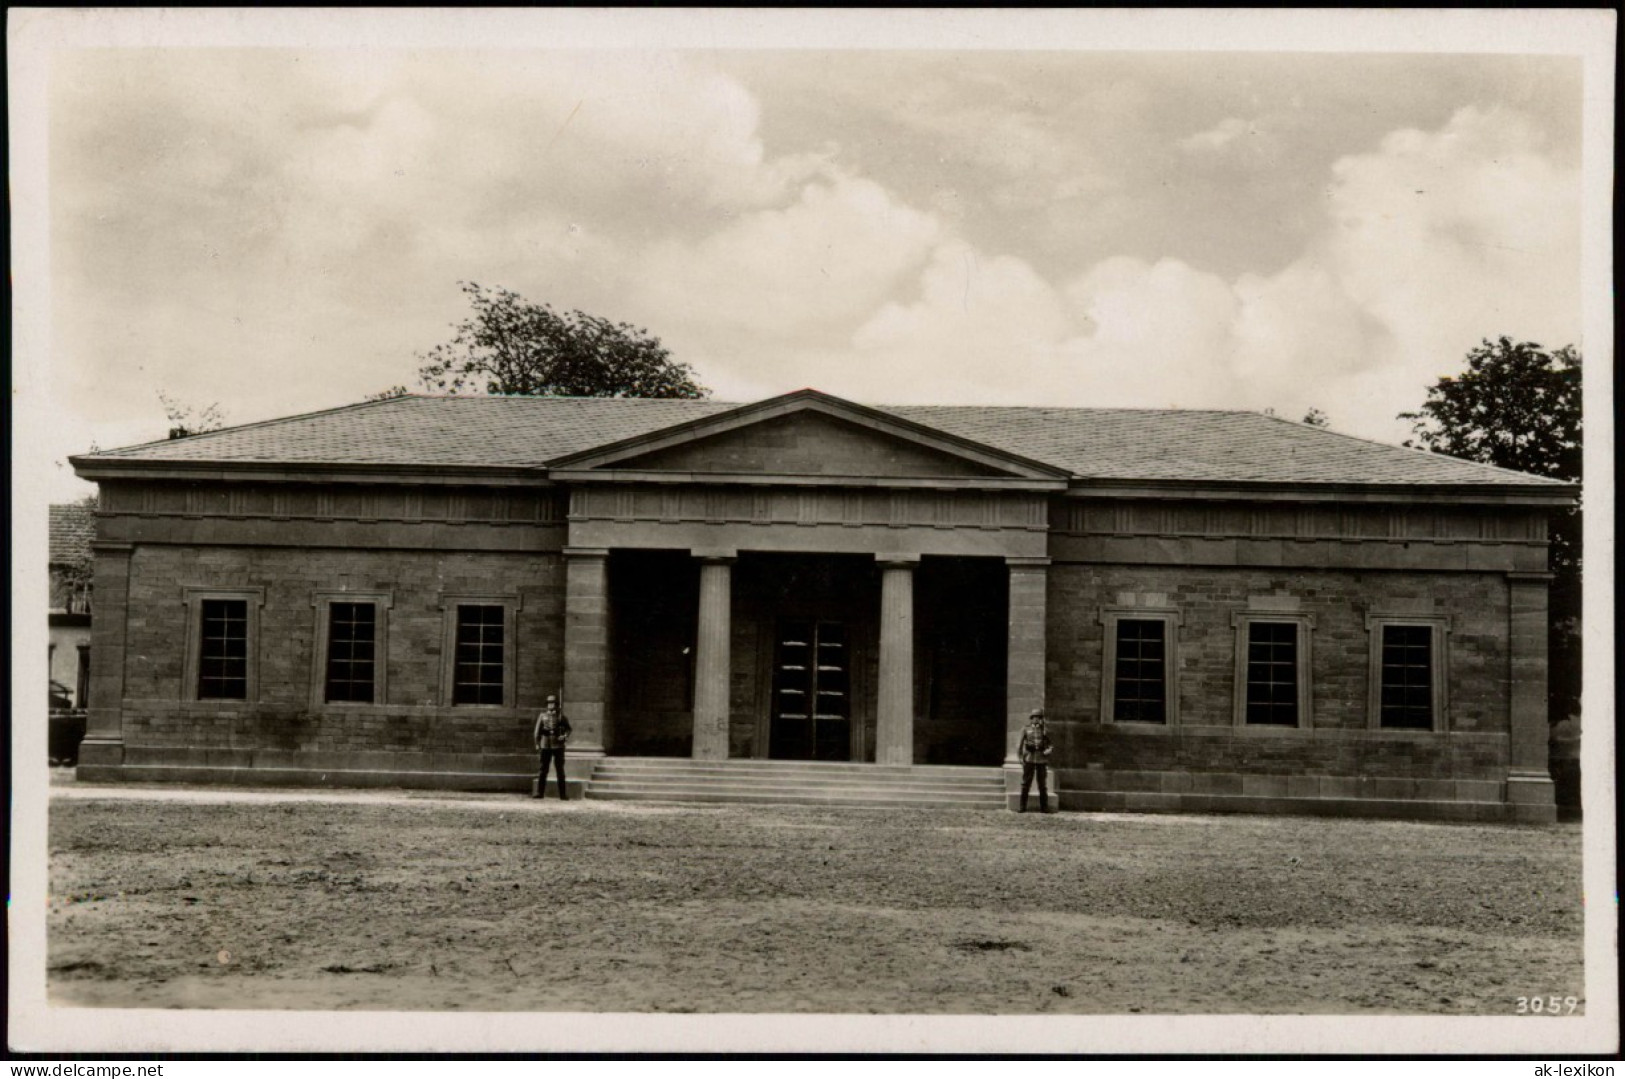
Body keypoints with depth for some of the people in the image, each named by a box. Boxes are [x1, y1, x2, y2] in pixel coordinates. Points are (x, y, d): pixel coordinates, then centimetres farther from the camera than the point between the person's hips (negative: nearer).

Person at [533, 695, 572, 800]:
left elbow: (568, 728, 4)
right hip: (545, 746, 1)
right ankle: (539, 792, 11)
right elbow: (538, 730, 7)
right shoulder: (542, 715, 5)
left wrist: (565, 736, -16)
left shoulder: (560, 715, 2)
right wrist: (537, 744, 1)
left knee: (560, 770, 1)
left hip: (558, 745, -1)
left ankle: (562, 794, 4)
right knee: (543, 770, 5)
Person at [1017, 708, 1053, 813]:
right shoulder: (1026, 730, 7)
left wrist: (1049, 749, -10)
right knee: (1025, 784, -1)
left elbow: (1051, 744, 11)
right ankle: (1022, 807, 3)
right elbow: (1021, 745, 7)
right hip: (1029, 760, -1)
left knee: (1043, 785, 2)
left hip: (1041, 760, 1)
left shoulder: (1044, 731, 9)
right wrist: (1021, 758, 0)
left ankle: (1044, 807, 8)